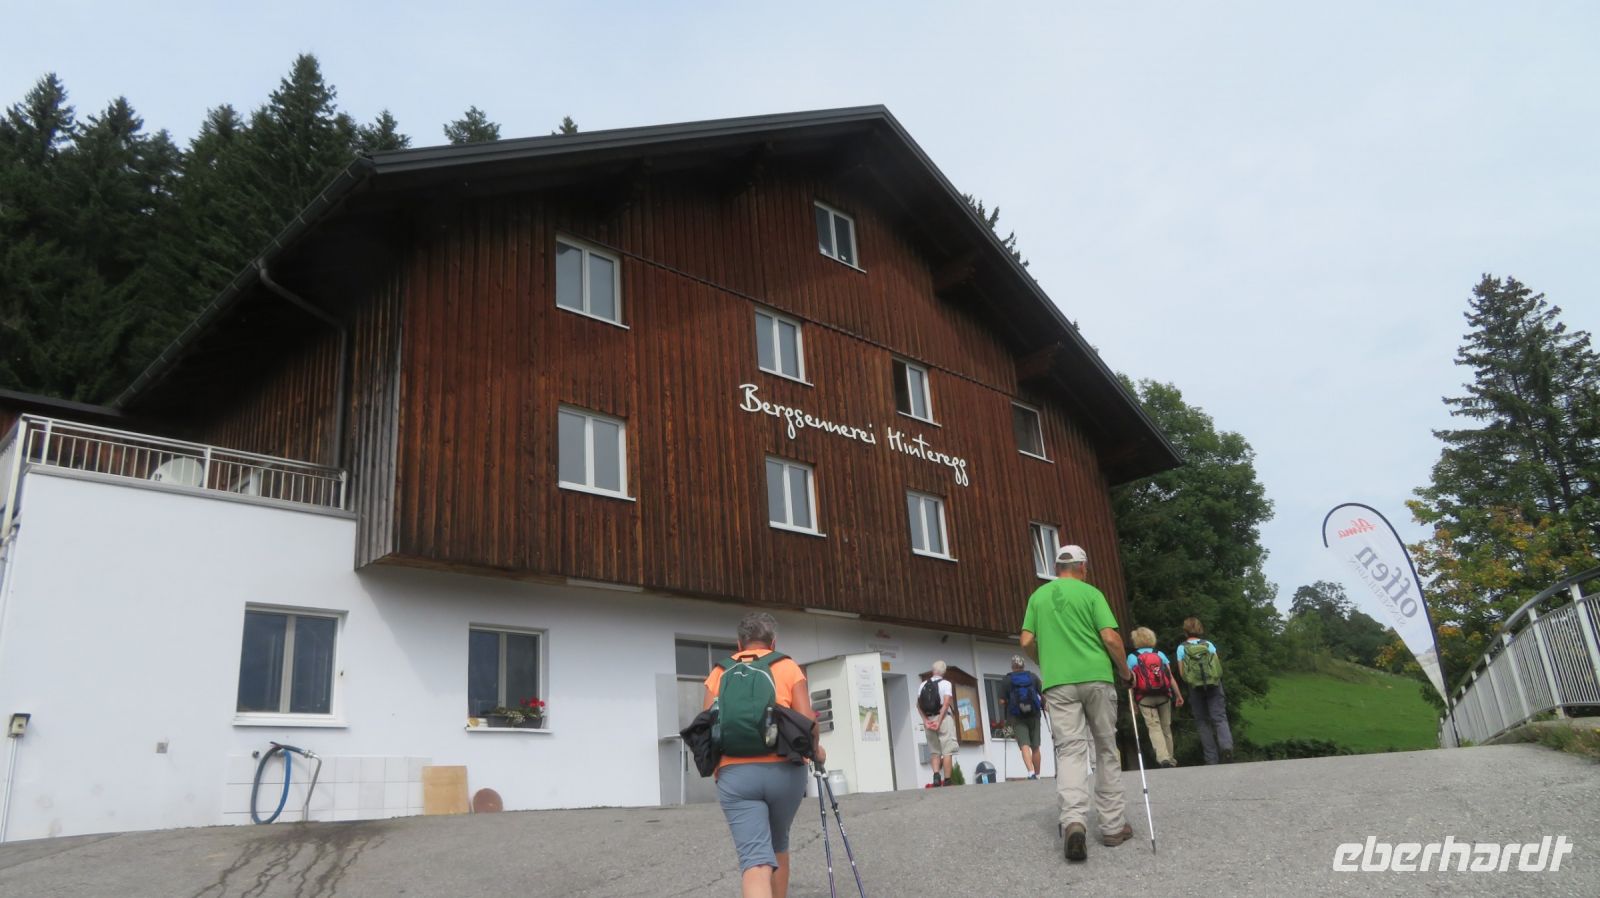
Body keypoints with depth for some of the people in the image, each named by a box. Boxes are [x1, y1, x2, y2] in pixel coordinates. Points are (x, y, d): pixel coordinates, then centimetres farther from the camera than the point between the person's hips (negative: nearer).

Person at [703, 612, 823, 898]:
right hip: (784, 770, 1)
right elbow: (807, 721, -2)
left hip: (734, 774, 0)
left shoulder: (719, 672, 11)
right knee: (778, 846, 24)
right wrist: (815, 749, 16)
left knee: (755, 858, -6)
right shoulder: (788, 667, 7)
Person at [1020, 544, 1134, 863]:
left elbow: (1027, 642, 7)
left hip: (1058, 682, 1)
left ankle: (1074, 820, -26)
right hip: (1096, 678, -1)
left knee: (1070, 750, -4)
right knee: (1106, 750, 12)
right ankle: (1112, 825, 17)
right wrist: (1124, 670, 9)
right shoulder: (1090, 592, 2)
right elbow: (1111, 637, -7)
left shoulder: (1038, 596, 11)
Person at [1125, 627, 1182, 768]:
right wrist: (1178, 695, 7)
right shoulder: (1160, 655, 7)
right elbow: (1170, 677, 1)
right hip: (1163, 696, 3)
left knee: (1154, 726, -4)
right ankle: (1169, 757, 20)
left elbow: (1131, 682, -3)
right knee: (1166, 726, 14)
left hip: (1145, 698, -3)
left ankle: (1163, 757, -21)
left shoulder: (1132, 658, 1)